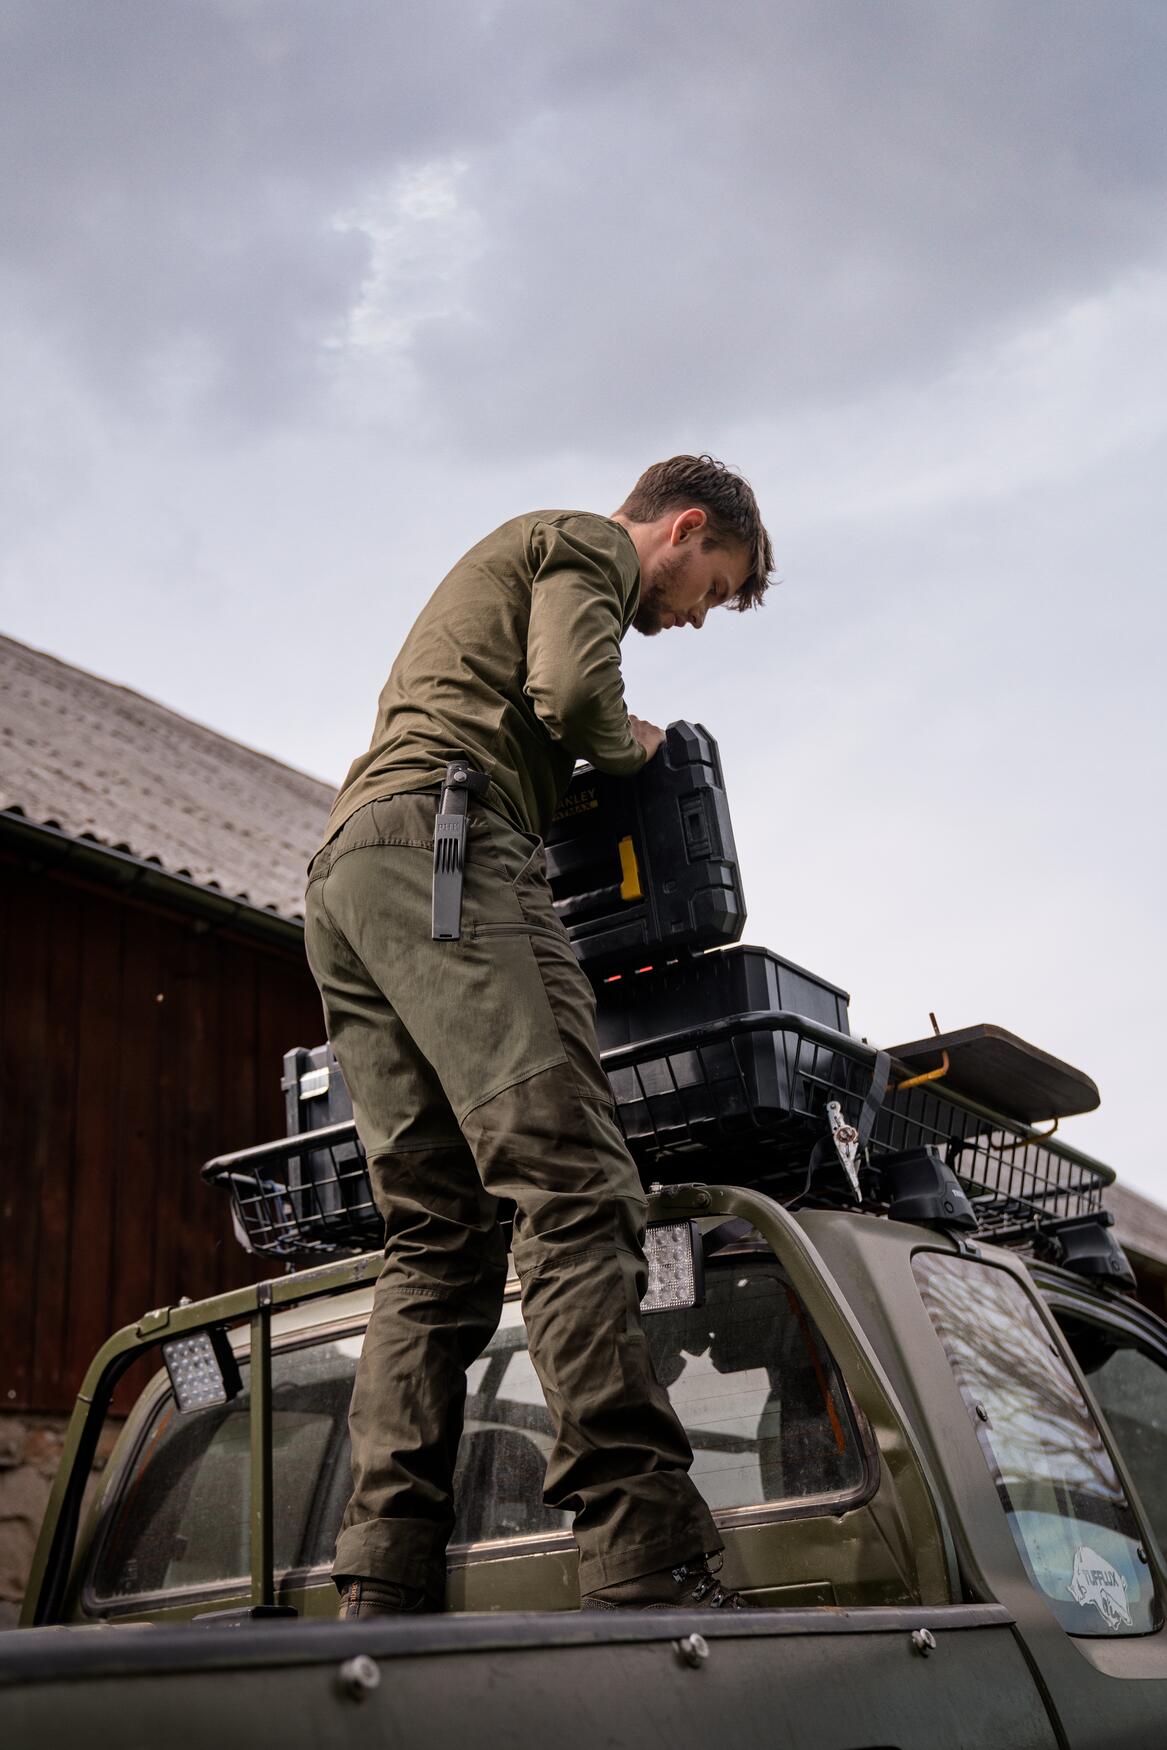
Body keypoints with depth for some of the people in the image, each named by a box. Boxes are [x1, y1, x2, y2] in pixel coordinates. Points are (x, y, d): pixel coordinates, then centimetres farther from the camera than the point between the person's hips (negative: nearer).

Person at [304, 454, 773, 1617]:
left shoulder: (505, 563, 39)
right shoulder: (589, 544, 10)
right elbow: (570, 693, -8)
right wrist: (631, 744, 10)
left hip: (339, 875, 10)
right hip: (444, 837, -10)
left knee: (437, 1239, 0)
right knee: (573, 1191, -22)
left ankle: (380, 1588, -11)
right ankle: (644, 1569, -32)